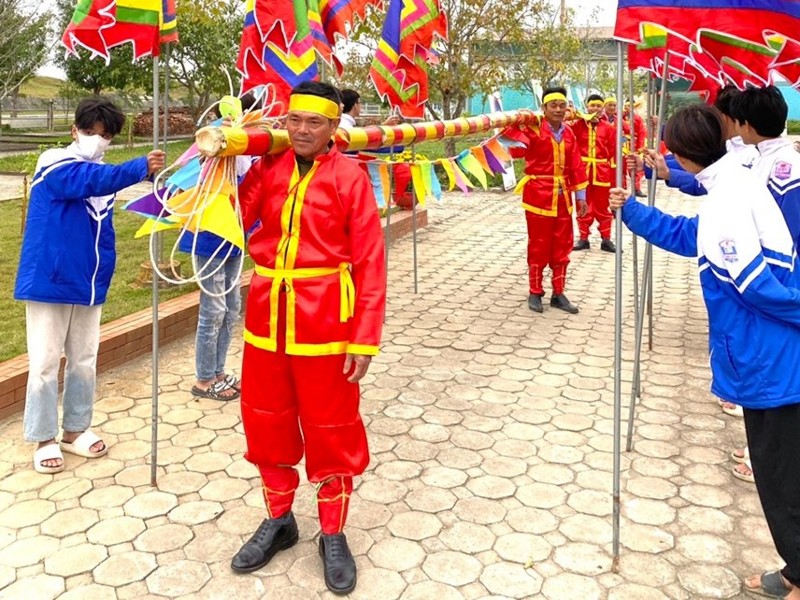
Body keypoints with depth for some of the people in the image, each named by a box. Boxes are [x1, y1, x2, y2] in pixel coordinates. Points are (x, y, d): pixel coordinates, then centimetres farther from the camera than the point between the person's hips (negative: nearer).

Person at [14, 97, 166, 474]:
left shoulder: (102, 176, 9)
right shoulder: (55, 165, -11)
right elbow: (94, 180, -32)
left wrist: (103, 277, 10)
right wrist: (142, 168, -45)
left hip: (88, 285, 6)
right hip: (49, 282, -6)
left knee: (84, 360, 13)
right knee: (45, 362, 2)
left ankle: (75, 430, 28)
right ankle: (44, 439, 16)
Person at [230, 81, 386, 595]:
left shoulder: (350, 177, -7)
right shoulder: (268, 168, 6)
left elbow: (370, 264, -10)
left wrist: (365, 339, -14)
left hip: (324, 323, -4)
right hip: (267, 316, 5)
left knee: (330, 430, 9)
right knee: (267, 422, 15)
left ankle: (333, 535, 28)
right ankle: (278, 520, 37)